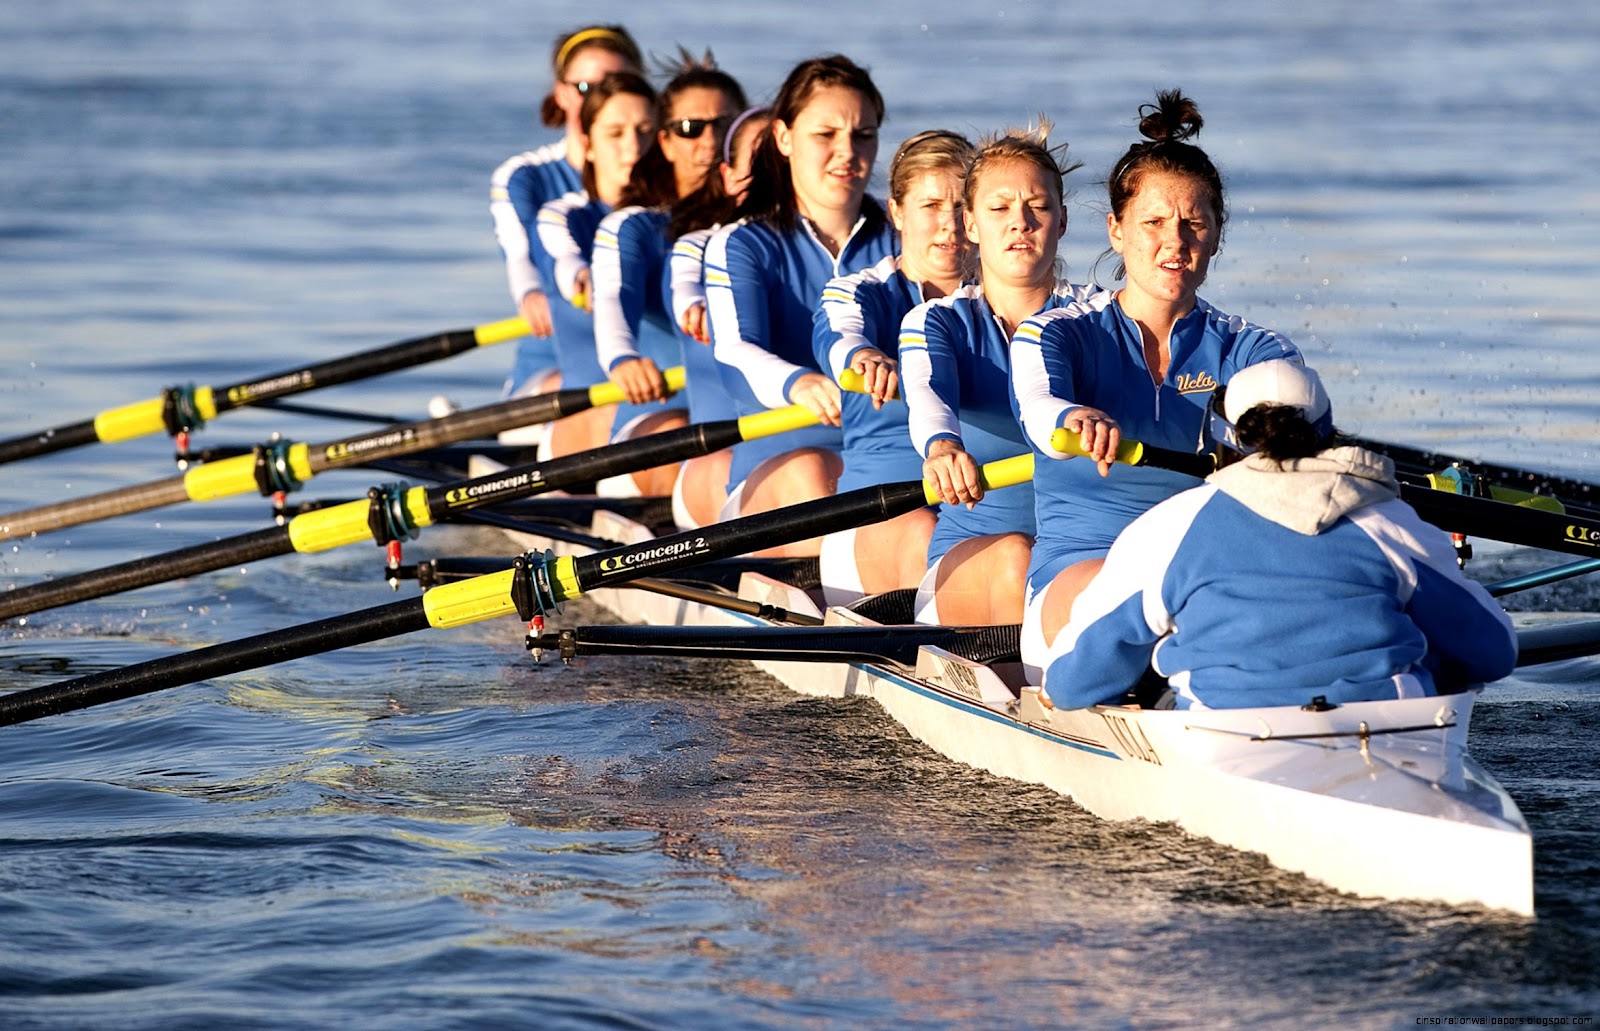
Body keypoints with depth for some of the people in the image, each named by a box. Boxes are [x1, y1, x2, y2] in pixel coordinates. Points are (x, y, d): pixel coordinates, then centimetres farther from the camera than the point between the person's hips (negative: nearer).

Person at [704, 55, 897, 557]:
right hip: (776, 467, -2)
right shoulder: (739, 247, 7)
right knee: (805, 469, -36)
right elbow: (736, 355, -13)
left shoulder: (898, 239, 17)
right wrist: (800, 384, -38)